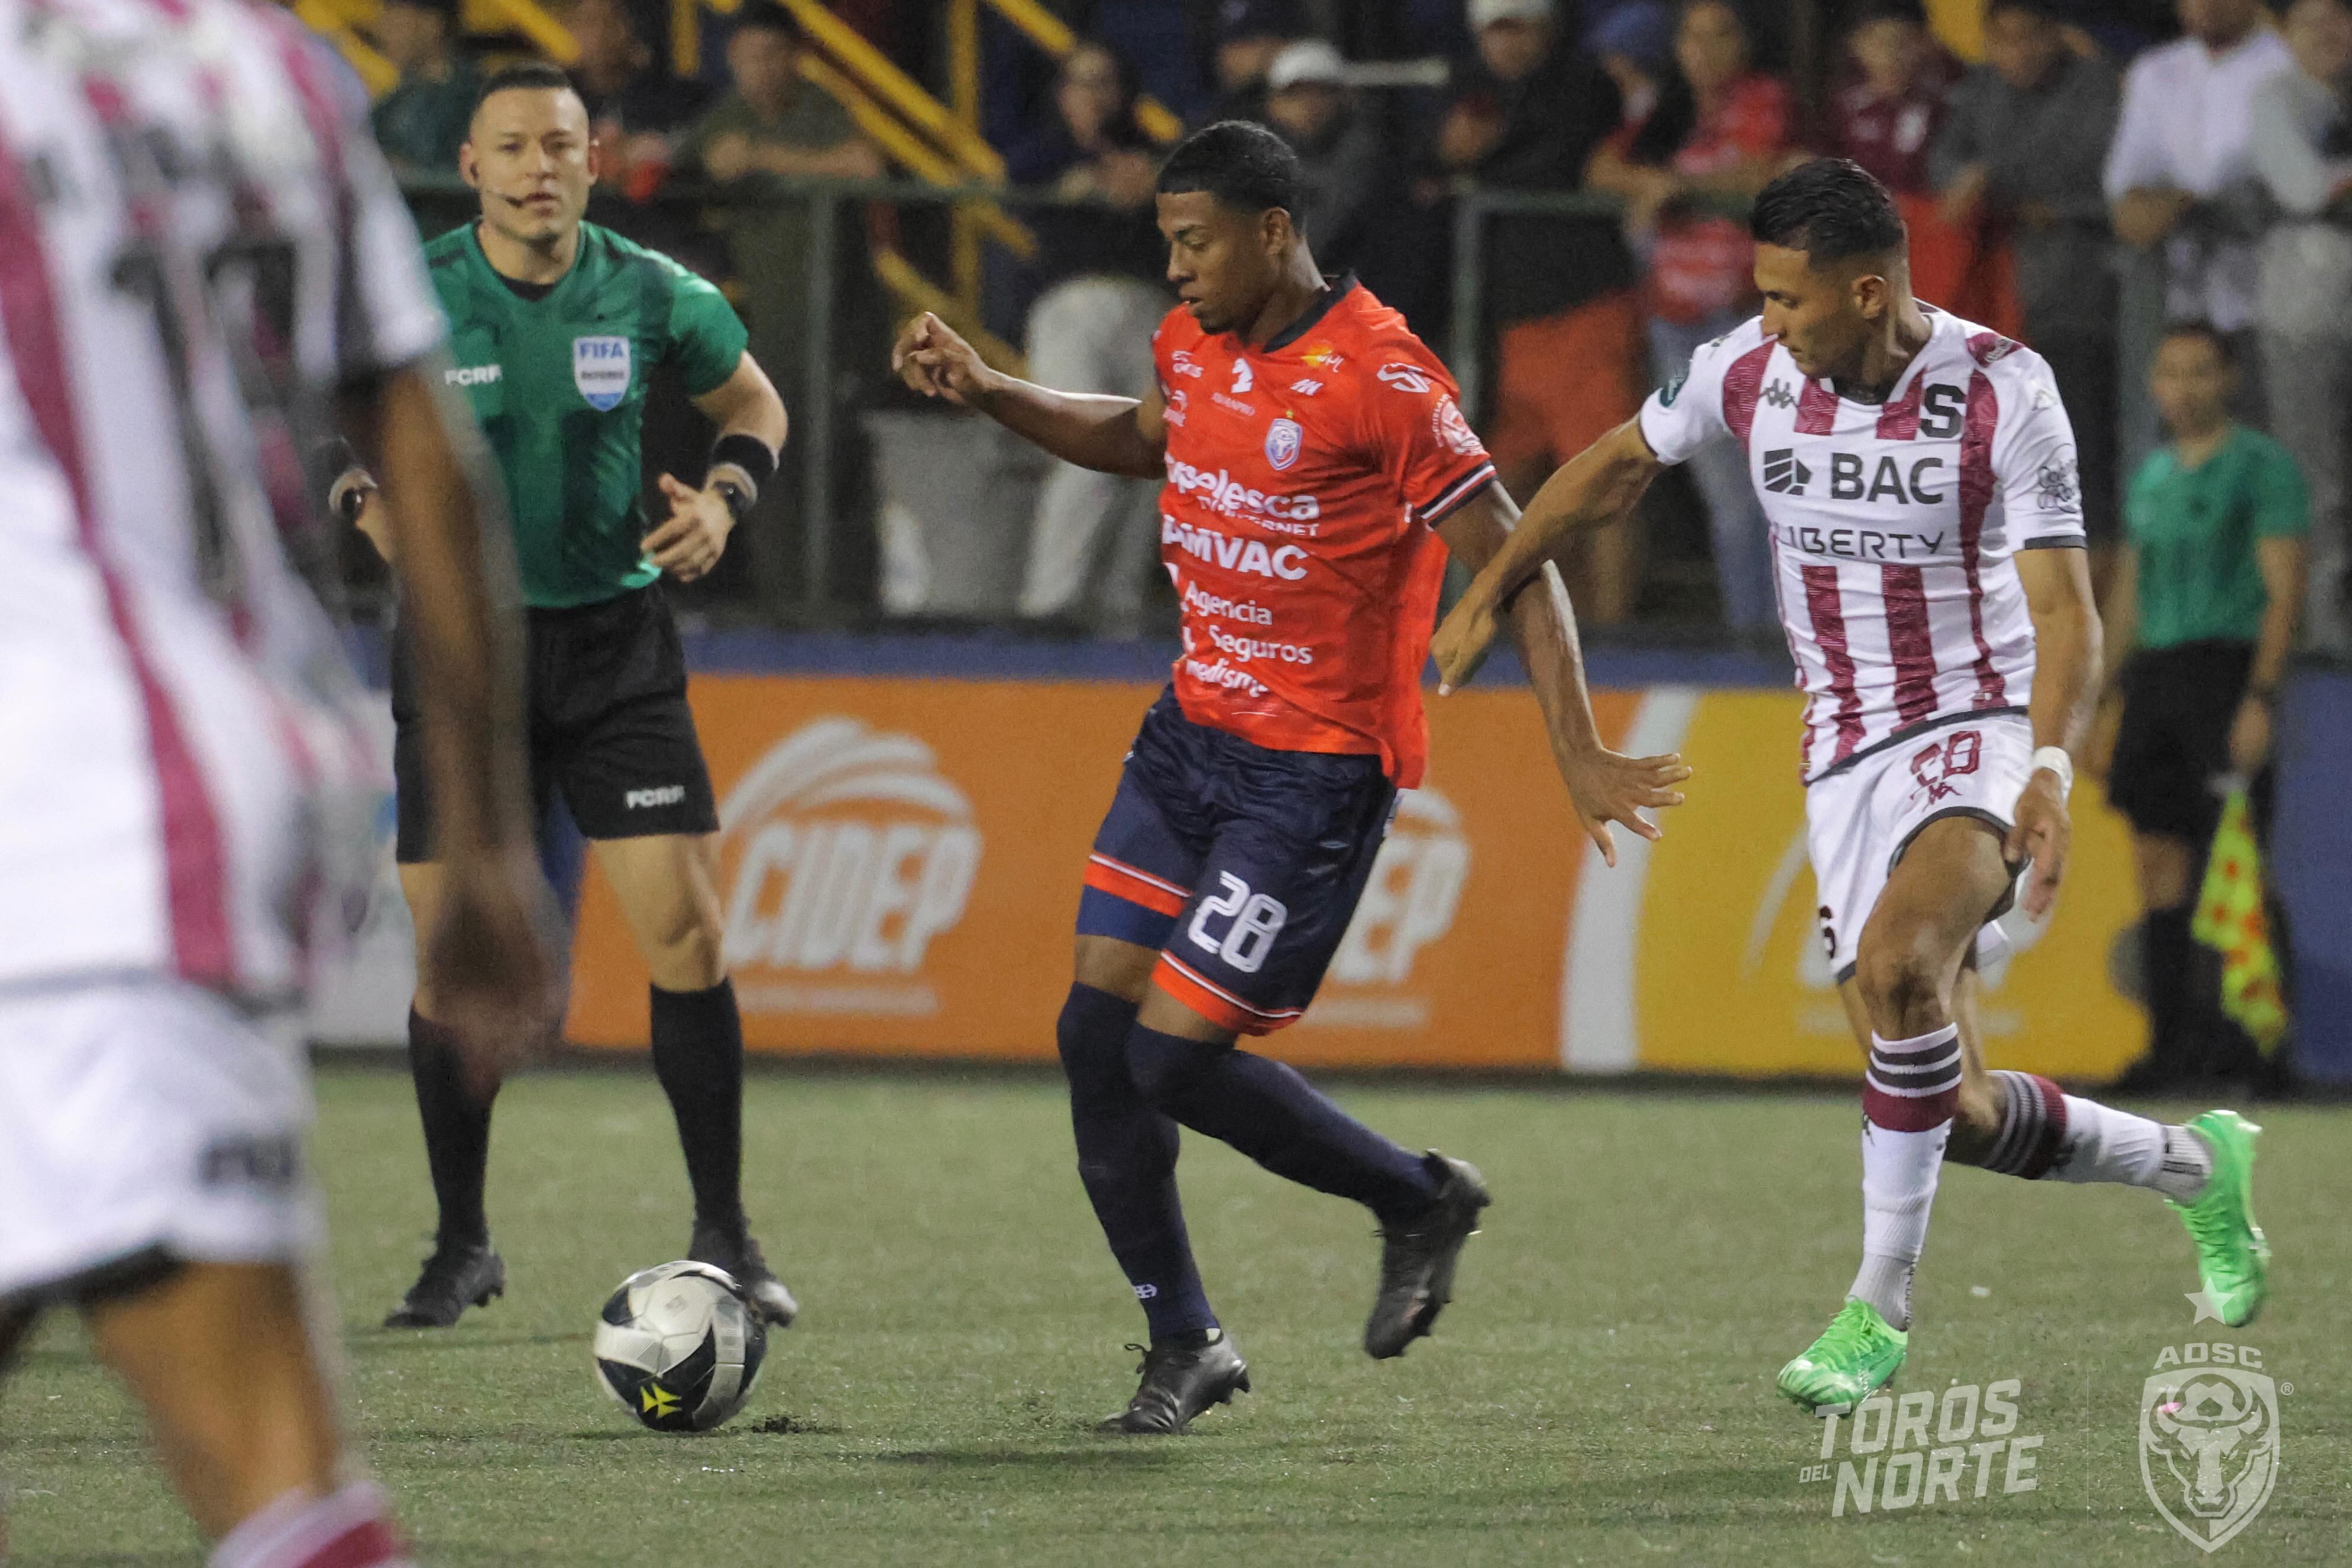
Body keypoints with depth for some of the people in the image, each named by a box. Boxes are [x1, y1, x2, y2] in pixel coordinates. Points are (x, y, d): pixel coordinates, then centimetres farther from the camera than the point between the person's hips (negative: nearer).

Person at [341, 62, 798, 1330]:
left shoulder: (651, 297, -4)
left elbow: (751, 402, 13)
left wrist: (726, 497, -6)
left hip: (614, 640, 1)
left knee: (684, 928, -9)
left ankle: (722, 1237, 3)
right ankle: (460, 1245, 17)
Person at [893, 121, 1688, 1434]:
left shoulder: (1380, 379, -19)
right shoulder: (1196, 344, 5)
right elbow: (1144, 439, 29)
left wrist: (1579, 754, -20)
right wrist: (986, 392, 17)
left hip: (1317, 769, -8)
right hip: (1194, 732, 8)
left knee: (1174, 1057, -10)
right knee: (1096, 1031, 1)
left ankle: (1422, 1201, 13)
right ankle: (1185, 1345, 15)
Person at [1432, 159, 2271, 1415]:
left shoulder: (2002, 392, -15)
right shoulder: (1748, 372, -4)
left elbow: (2063, 610, -18)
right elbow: (1619, 465, 15)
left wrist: (2050, 772, -33)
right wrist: (1489, 594, 18)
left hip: (1982, 729, -5)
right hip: (1846, 755, 5)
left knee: (1897, 961, -34)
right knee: (1949, 1113, -1)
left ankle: (1881, 1307, -23)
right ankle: (2189, 1166, 28)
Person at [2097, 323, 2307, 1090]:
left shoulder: (2261, 467, -3)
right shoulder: (2152, 475, 18)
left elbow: (2284, 592, -9)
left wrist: (2260, 699, -18)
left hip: (2227, 670, -7)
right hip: (2154, 675, 7)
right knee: (2158, 860, 3)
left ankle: (2241, 1035, -9)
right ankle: (2172, 1038, 5)